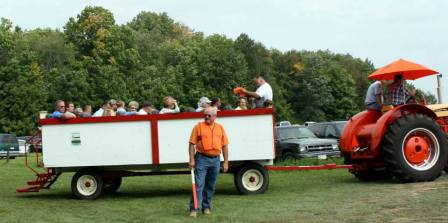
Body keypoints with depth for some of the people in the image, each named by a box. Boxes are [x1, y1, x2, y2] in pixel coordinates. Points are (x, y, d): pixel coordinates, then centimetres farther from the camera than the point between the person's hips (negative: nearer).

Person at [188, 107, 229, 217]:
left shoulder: (220, 128, 10)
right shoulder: (198, 127, 1)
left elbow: (224, 146, 11)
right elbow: (192, 143, -2)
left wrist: (226, 162, 6)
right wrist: (192, 159, -10)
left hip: (215, 160, 3)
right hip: (202, 159, -3)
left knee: (210, 186, 10)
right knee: (198, 185, -6)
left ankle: (207, 207, 21)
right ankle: (194, 209, -6)